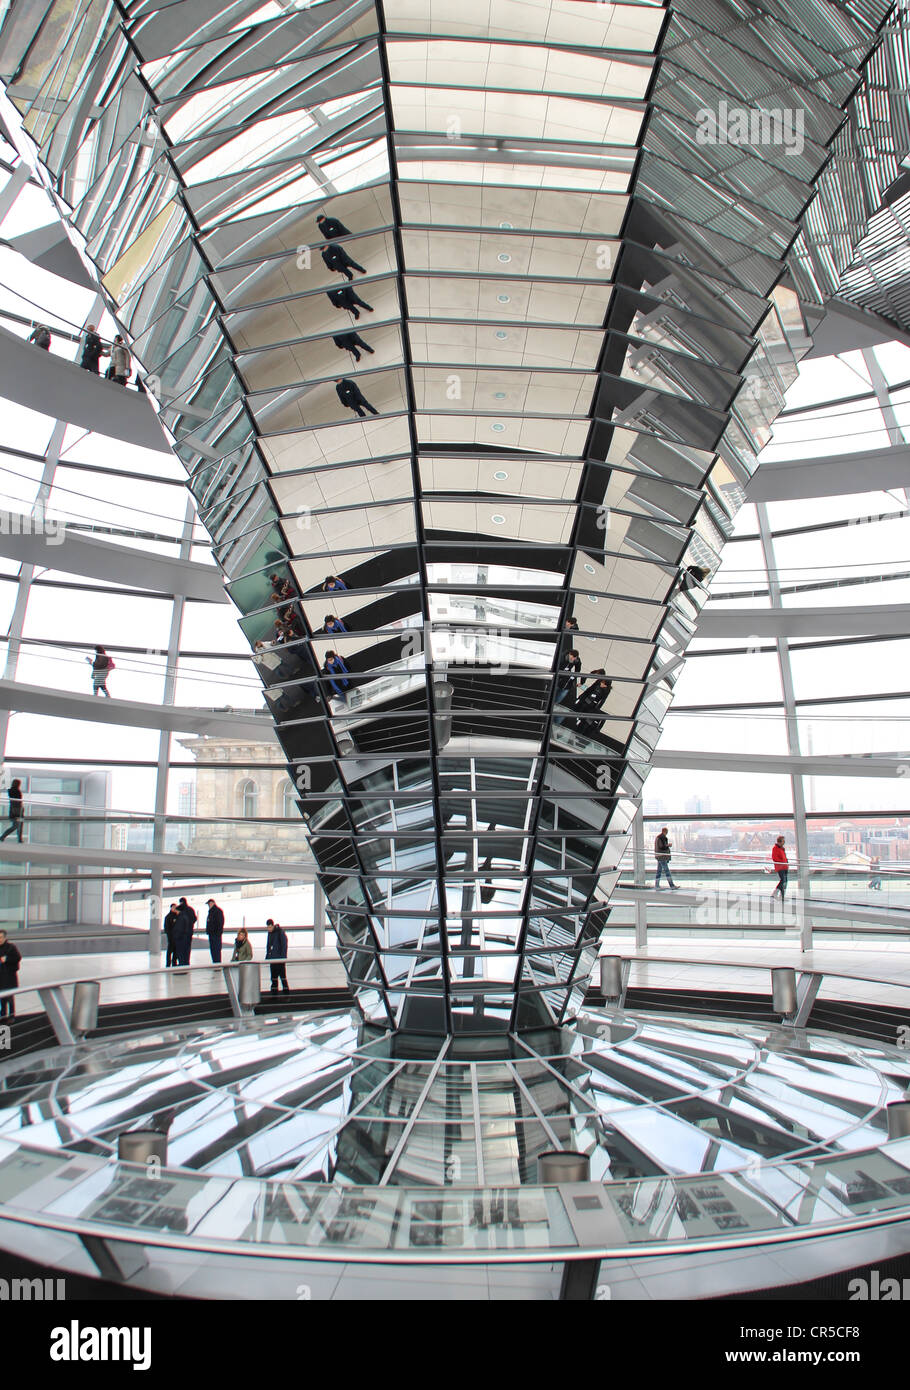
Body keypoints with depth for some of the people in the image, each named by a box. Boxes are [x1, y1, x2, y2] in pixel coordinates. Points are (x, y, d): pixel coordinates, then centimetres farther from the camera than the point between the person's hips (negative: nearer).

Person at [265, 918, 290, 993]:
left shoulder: (280, 932, -12)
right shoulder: (269, 933, 10)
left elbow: (284, 946, -13)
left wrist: (283, 957, -17)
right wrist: (267, 956, 14)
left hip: (280, 958, -7)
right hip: (272, 958, 7)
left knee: (282, 975, -5)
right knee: (274, 976, 11)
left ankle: (286, 990, 3)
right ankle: (274, 992, 18)